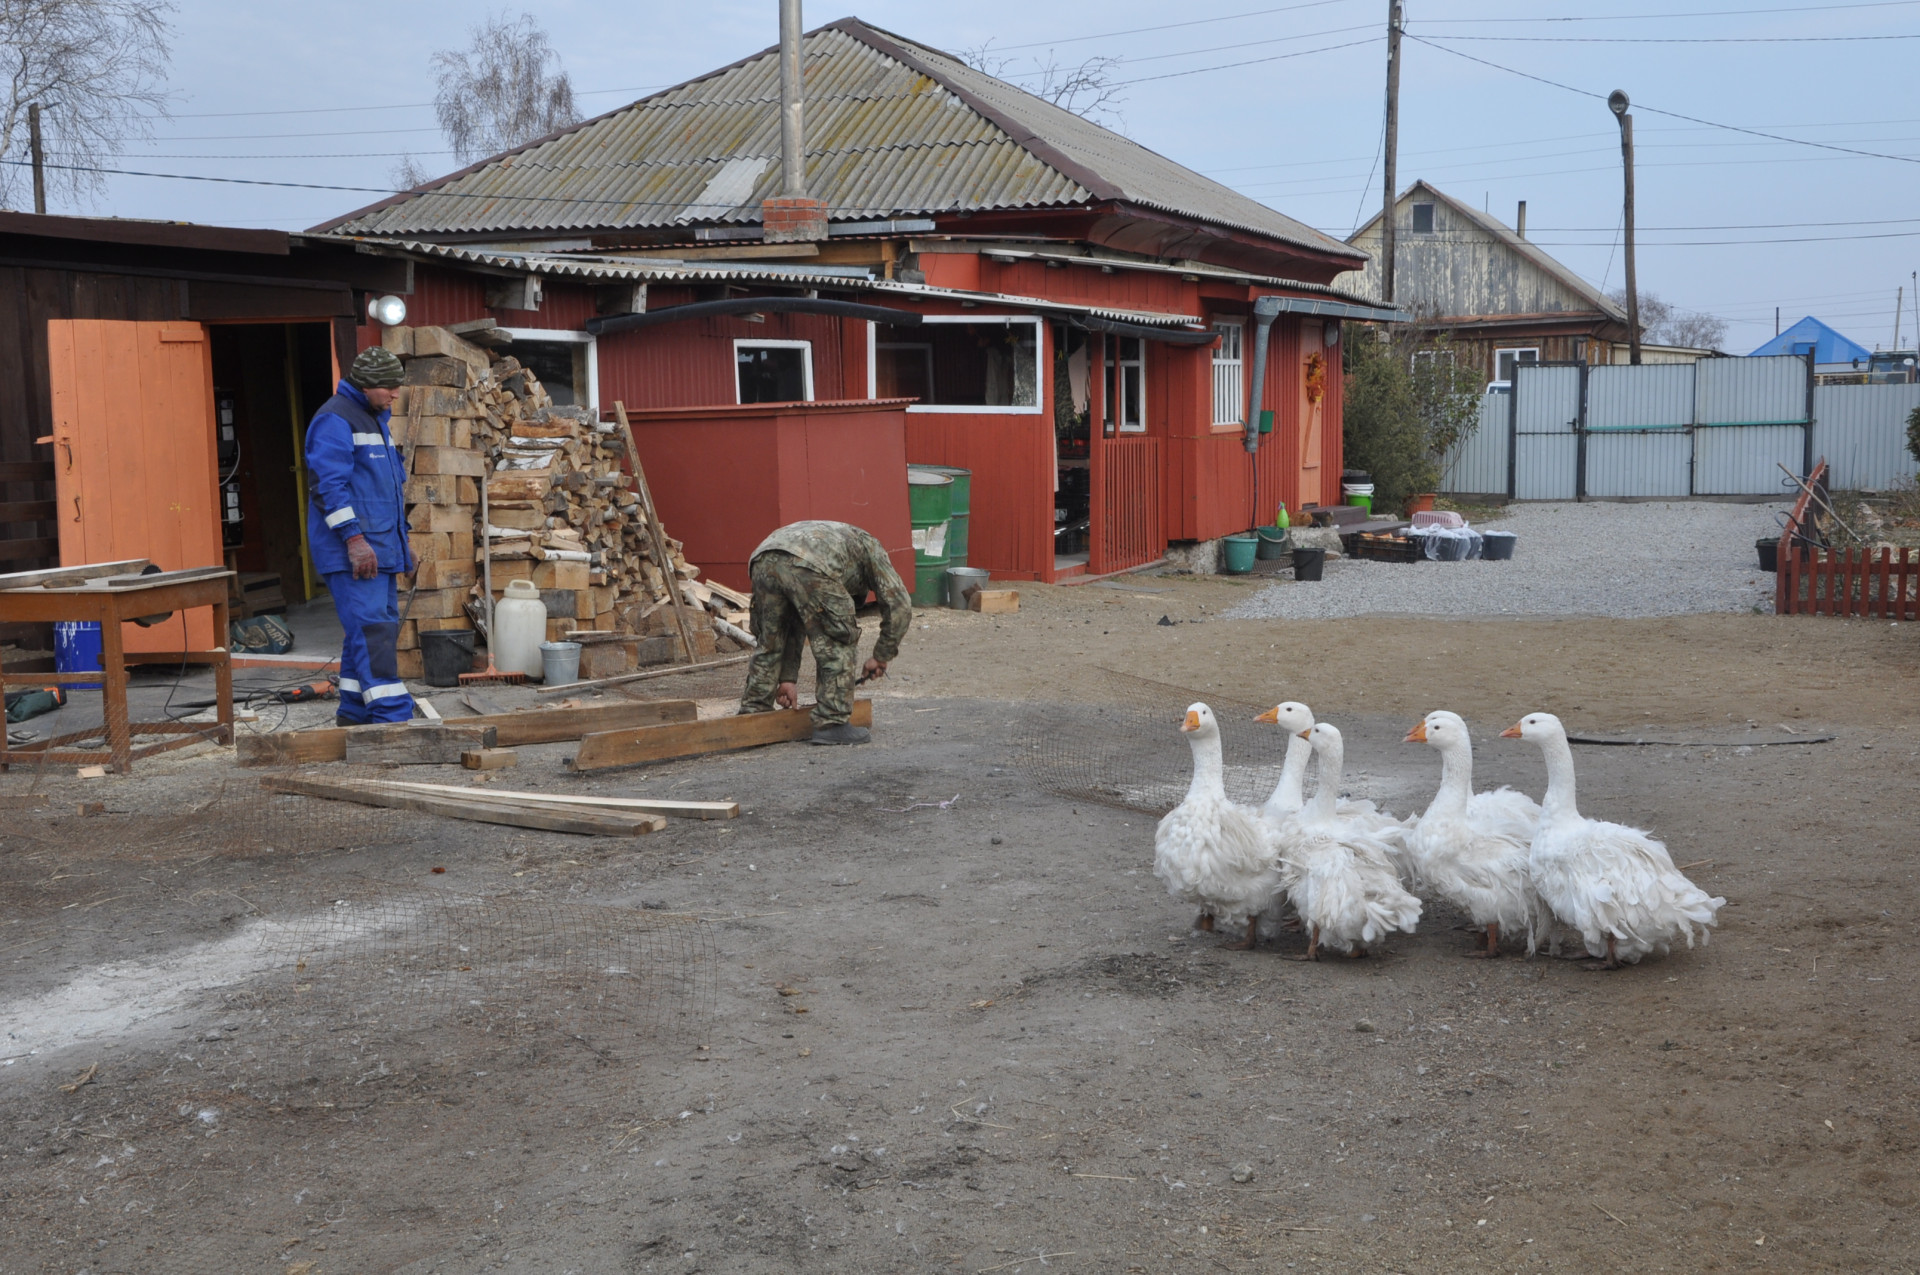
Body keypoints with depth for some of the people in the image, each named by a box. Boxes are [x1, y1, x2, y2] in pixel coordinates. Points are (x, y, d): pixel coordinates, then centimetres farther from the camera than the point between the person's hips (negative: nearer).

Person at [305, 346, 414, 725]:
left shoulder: (376, 419, 21)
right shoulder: (335, 420, -10)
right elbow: (329, 484, -19)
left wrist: (401, 540, 26)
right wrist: (354, 538, -23)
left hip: (380, 547, 10)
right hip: (352, 551, -10)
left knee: (381, 626, 12)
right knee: (372, 628, -14)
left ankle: (355, 710, 20)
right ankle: (391, 715, -18)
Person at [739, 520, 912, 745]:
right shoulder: (870, 548, 33)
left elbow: (794, 627, 41)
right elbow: (899, 605, 20)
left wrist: (787, 679, 40)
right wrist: (881, 658, 26)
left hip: (764, 561, 6)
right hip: (809, 566, -6)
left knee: (769, 642, 24)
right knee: (837, 645, 9)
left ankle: (752, 715, 30)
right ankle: (832, 724, 9)